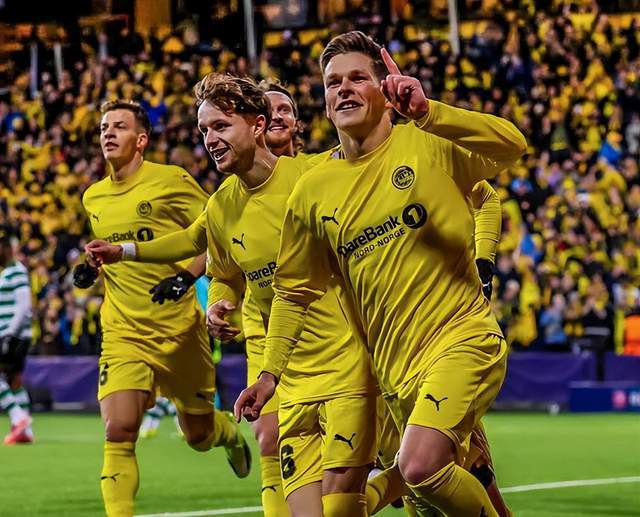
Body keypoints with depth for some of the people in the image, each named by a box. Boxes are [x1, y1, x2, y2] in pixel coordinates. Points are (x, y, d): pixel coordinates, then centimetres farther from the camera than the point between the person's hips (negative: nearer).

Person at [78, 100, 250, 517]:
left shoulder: (172, 181, -8)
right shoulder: (93, 198, 9)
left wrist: (186, 276, -19)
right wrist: (92, 267, 6)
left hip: (179, 327, -3)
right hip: (123, 334, 3)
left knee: (198, 434, 13)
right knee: (118, 432, -18)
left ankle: (230, 433, 49)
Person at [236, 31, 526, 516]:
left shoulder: (429, 144, -3)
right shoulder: (311, 192, 7)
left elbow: (511, 145, -21)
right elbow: (293, 292, 17)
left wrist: (427, 113, -30)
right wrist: (270, 373, 13)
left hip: (463, 336, -5)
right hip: (395, 366, 5)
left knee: (420, 464, -24)